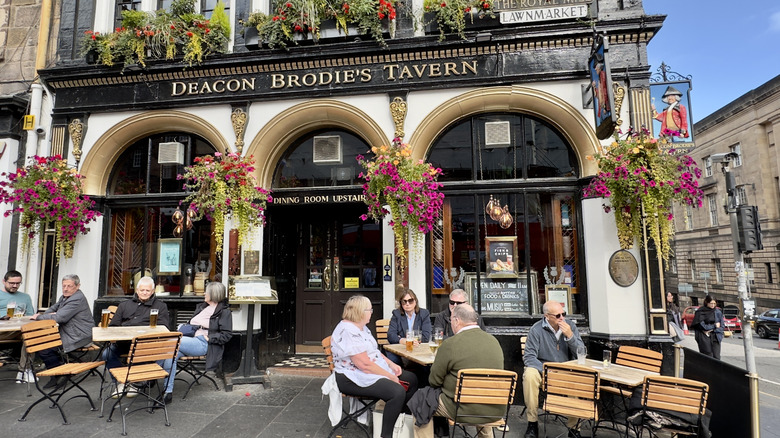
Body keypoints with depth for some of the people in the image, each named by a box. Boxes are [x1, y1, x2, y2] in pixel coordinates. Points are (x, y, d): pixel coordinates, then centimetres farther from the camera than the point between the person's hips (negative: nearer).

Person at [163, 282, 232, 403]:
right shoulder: (201, 307, 27)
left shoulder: (224, 312, 2)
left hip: (203, 344, -7)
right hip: (190, 339, 7)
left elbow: (226, 335, -5)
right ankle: (168, 392, -24)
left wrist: (208, 337, -13)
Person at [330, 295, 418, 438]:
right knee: (398, 392, -28)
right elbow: (365, 365, -26)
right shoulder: (348, 332, -24)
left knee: (412, 380, 7)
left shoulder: (361, 327, 9)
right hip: (354, 380, -11)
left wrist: (391, 364, 1)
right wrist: (390, 376, -17)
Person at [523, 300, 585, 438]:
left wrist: (570, 336, -19)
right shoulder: (536, 330, -10)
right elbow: (528, 357, -10)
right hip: (542, 368, -2)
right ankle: (532, 422, -15)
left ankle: (574, 426, -7)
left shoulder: (570, 326, -2)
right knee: (529, 375, -32)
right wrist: (545, 370, -25)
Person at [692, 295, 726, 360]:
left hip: (715, 337, 3)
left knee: (716, 357, -4)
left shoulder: (717, 312, 7)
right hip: (704, 338, -3)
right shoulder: (700, 312, -3)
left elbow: (722, 324, 5)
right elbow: (700, 325, -7)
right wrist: (714, 326, -4)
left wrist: (712, 330, -7)